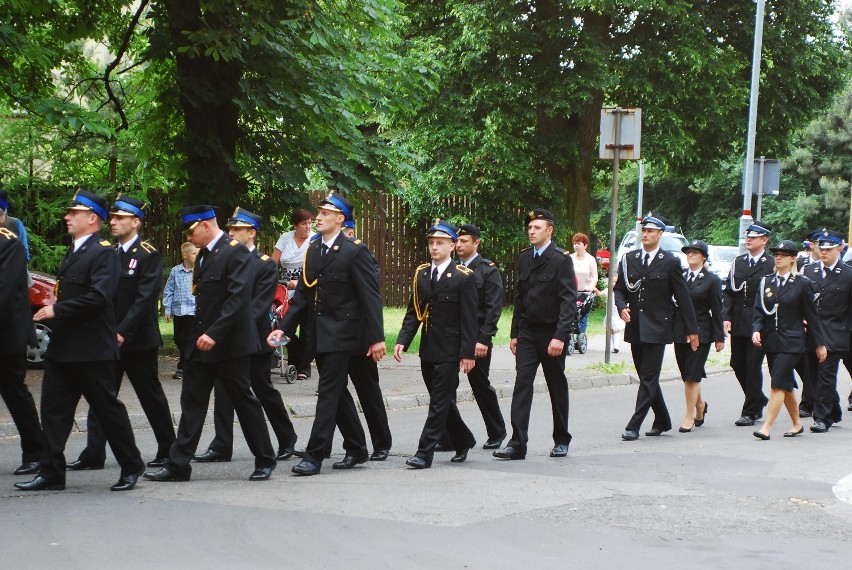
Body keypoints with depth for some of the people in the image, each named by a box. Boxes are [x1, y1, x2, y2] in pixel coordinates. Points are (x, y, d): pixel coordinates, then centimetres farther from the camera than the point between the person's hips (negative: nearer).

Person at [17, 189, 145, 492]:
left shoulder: (103, 253, -12)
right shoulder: (73, 252, 18)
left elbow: (99, 296, -24)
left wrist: (57, 310, -21)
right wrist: (51, 310, 8)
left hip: (92, 350, -9)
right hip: (62, 348, 9)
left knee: (108, 408, 1)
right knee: (54, 409, 5)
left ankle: (131, 467, 14)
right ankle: (51, 473, 9)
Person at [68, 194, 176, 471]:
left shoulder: (148, 255, -8)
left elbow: (145, 298, -16)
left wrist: (123, 332, -22)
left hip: (137, 340, -6)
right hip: (108, 339, 6)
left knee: (151, 396, 5)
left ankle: (168, 450, 18)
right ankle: (93, 455, 2)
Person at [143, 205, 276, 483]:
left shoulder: (236, 252, -14)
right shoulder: (203, 255, 14)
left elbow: (239, 297, -22)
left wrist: (214, 334, -26)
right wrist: (198, 335, 11)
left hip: (230, 344, -8)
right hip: (201, 345, 8)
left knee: (244, 401, 2)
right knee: (191, 403, 6)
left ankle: (265, 461, 14)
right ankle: (178, 465, 7)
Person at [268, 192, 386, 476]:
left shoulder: (355, 252, -10)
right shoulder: (312, 250, 11)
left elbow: (370, 297, -12)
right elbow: (302, 295, 12)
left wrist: (376, 338, -16)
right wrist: (283, 327, 3)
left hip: (340, 334, -8)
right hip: (318, 334, 8)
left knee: (329, 392, -8)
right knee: (338, 393, 14)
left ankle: (314, 455, -6)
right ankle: (357, 450, 25)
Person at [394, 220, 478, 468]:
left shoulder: (463, 277, -7)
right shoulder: (421, 273, 8)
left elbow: (469, 318, -9)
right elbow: (413, 311, 10)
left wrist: (468, 352, -14)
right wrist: (402, 340, -2)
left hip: (450, 352, -6)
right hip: (428, 350, 6)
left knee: (439, 402, -5)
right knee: (443, 401, 15)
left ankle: (425, 453, -5)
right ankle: (463, 441, 32)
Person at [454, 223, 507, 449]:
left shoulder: (488, 270, -5)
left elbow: (494, 308, -9)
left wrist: (484, 339, -16)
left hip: (477, 339, -4)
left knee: (481, 386, 5)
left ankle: (497, 432, 22)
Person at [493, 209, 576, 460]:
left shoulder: (561, 259, -9)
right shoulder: (524, 258, 9)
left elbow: (569, 300, -14)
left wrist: (560, 336, -21)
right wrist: (515, 333, 12)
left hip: (552, 334, -4)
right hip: (527, 333, 4)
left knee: (557, 387, 8)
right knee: (522, 385, -6)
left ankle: (561, 441, 22)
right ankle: (518, 443, -9)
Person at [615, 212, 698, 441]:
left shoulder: (670, 262, -3)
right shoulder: (629, 259, 8)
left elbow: (683, 298, 0)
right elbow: (619, 289, 13)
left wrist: (692, 330, 1)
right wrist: (622, 307, -9)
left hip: (657, 329, -5)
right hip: (635, 328, 5)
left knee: (648, 378, -7)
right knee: (647, 377, 12)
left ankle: (634, 426, -8)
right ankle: (662, 421, 26)